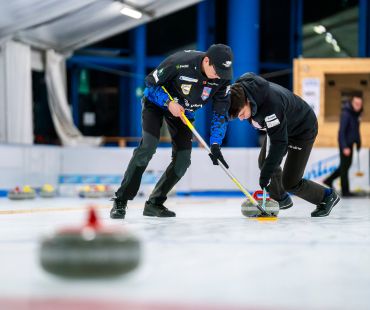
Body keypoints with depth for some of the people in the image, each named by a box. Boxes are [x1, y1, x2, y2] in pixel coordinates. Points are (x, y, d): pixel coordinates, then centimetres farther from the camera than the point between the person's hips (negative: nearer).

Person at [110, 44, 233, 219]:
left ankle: (155, 203, 10)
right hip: (157, 101, -5)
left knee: (183, 159, -5)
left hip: (184, 111, 5)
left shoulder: (222, 78, -21)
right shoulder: (181, 62, -34)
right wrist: (169, 102, -29)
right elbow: (151, 81, -19)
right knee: (148, 146, -22)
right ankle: (120, 201, -17)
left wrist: (215, 144, -20)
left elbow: (220, 112, -12)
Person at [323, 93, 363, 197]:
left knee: (347, 164, 16)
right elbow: (342, 131, -23)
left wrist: (358, 142, 17)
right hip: (345, 143, -9)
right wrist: (344, 147, -26)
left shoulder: (356, 113, 7)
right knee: (345, 166, -3)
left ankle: (329, 181, 28)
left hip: (350, 142, 9)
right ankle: (345, 191, 4)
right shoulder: (346, 113, -20)